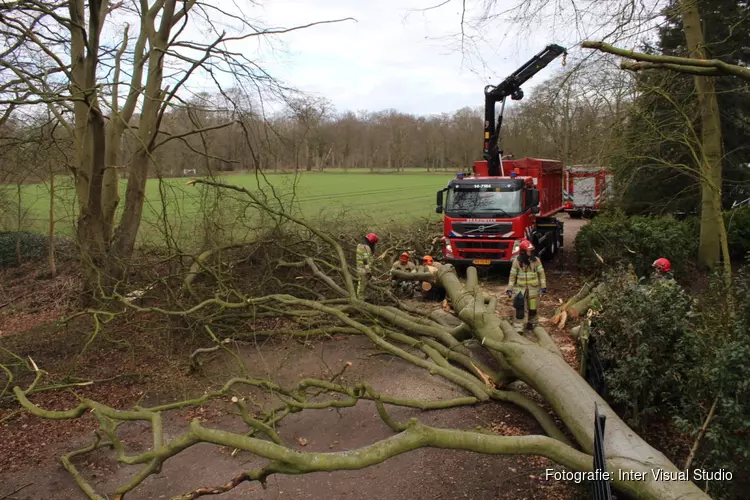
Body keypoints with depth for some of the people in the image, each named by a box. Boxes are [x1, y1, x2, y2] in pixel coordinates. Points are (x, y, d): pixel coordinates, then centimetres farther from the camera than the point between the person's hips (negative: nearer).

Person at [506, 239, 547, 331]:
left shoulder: (536, 260, -4)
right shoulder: (517, 261, -7)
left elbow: (541, 274, 1)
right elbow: (512, 275, -1)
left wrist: (543, 286, -2)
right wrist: (509, 288, -2)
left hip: (533, 287, 1)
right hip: (520, 288, -1)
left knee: (532, 307, 12)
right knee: (519, 307, -7)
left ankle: (532, 323, 33)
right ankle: (518, 327, 0)